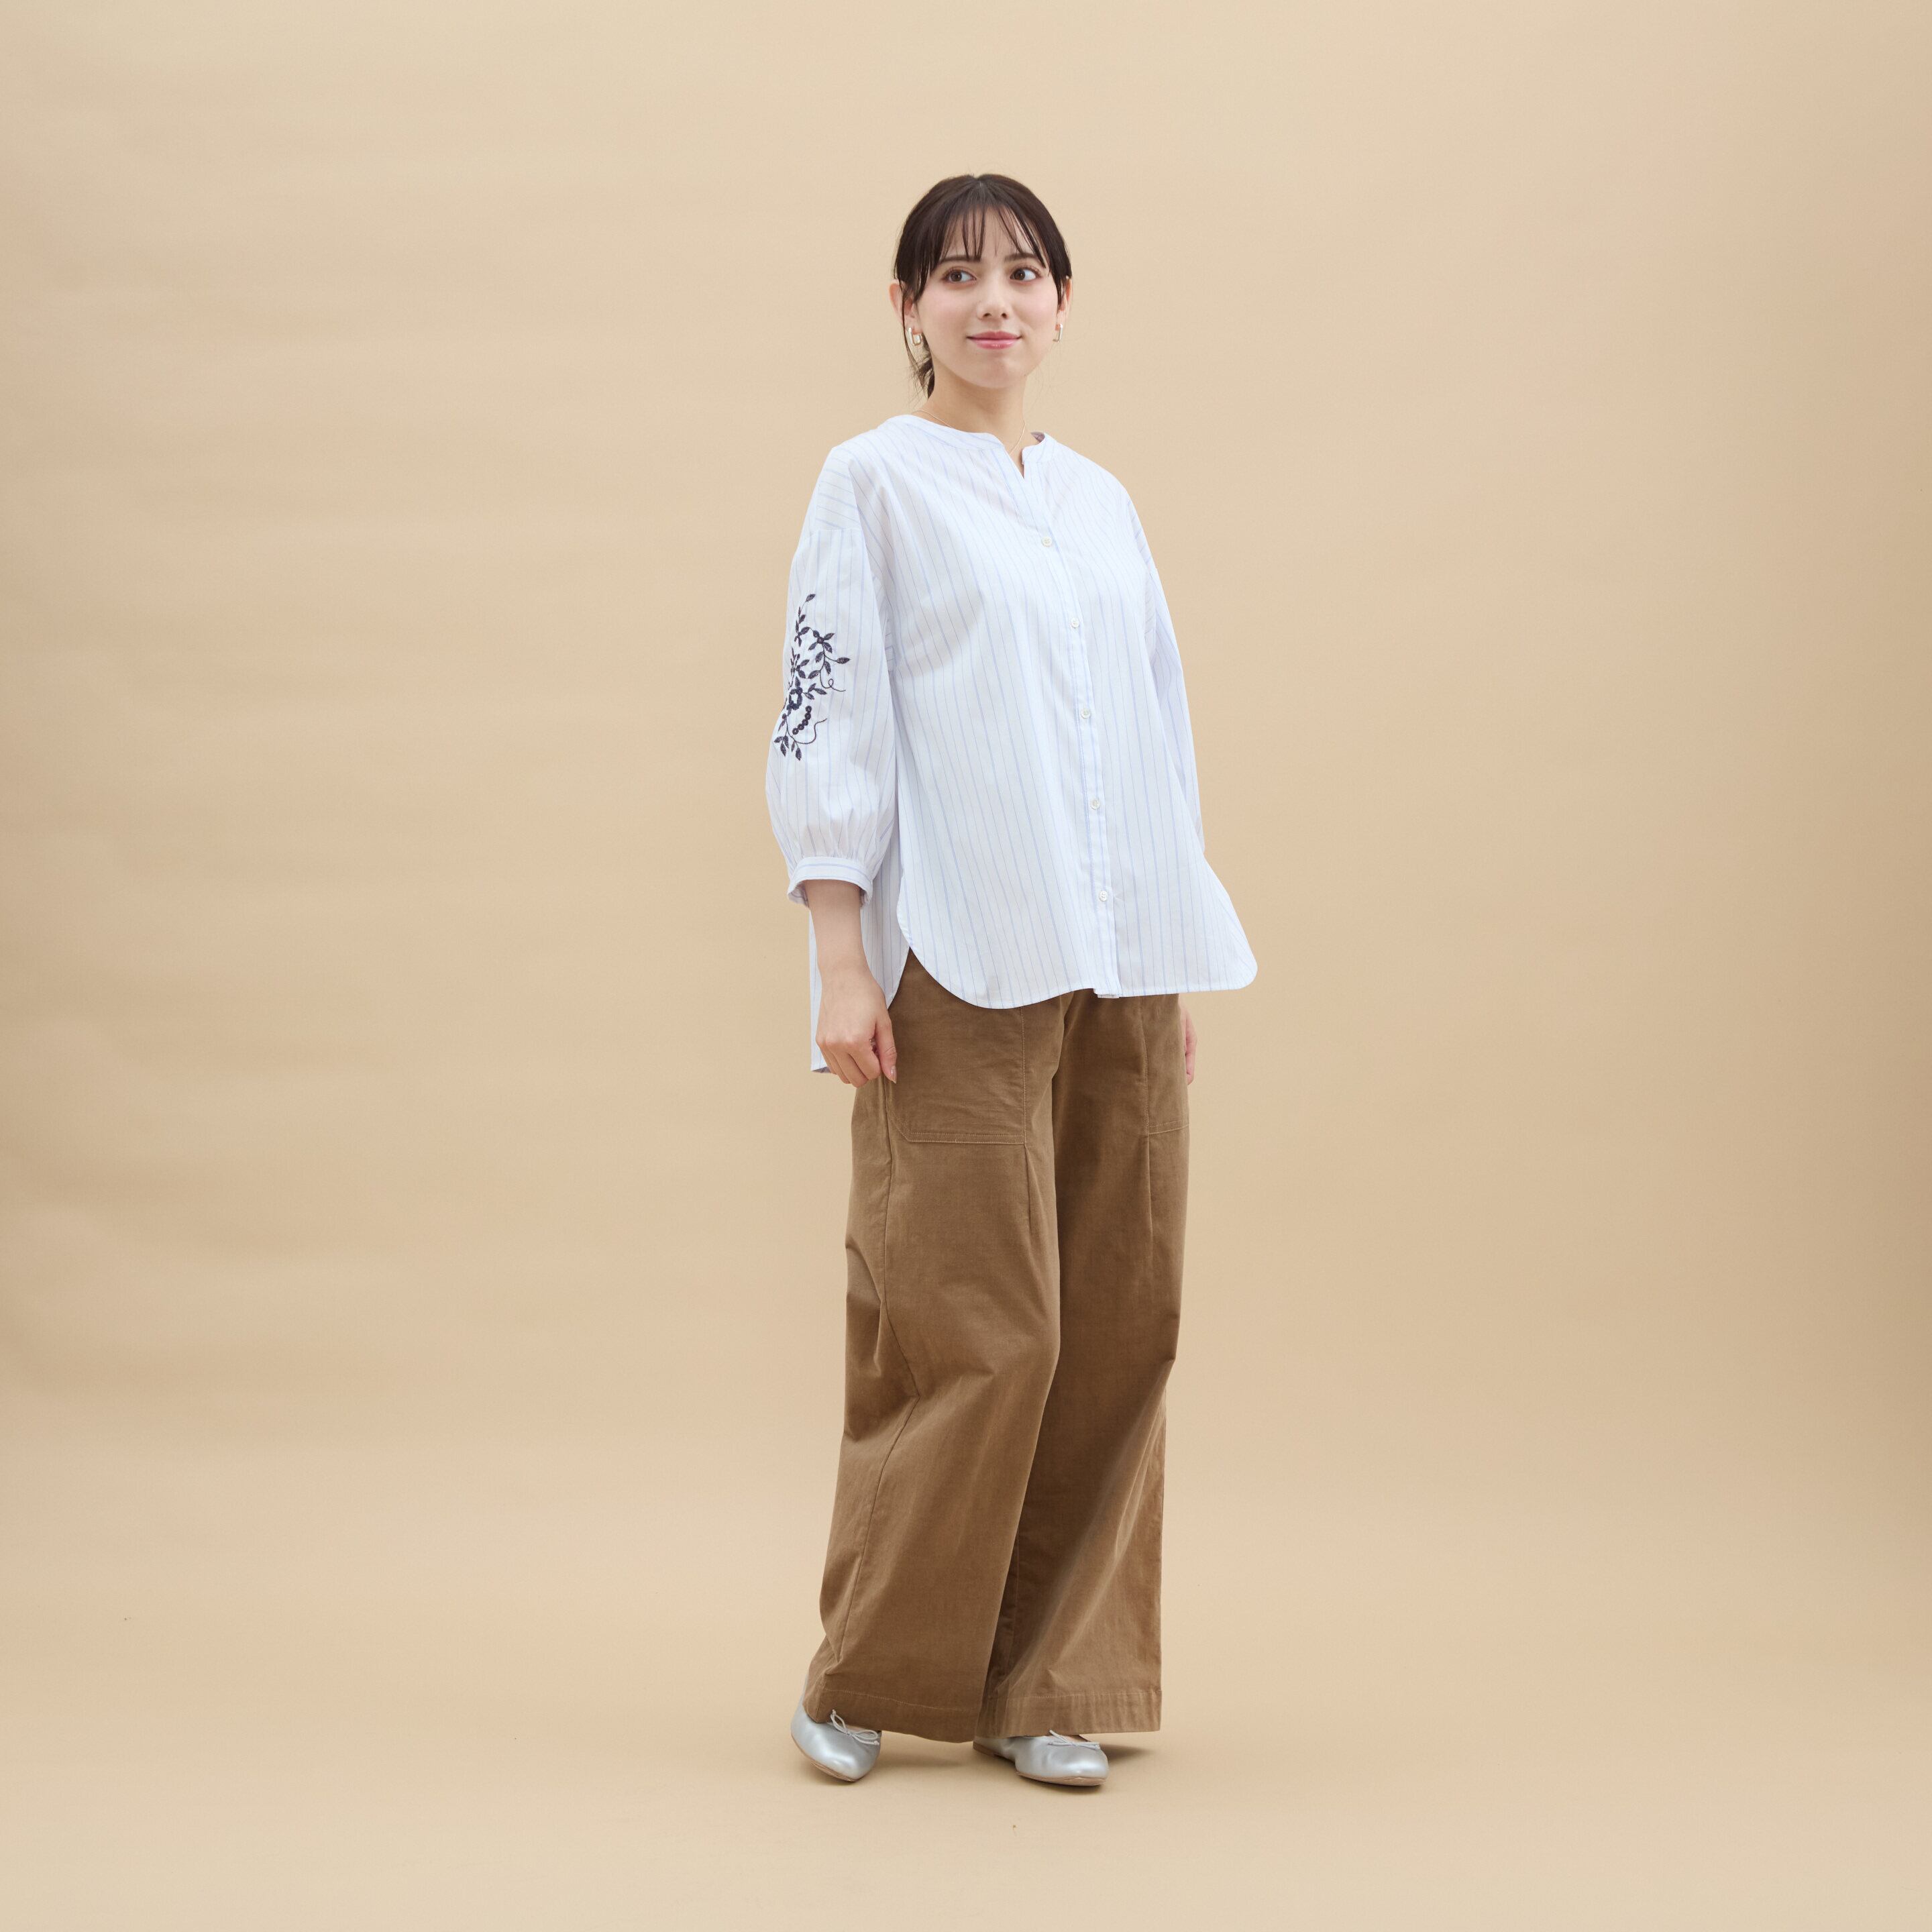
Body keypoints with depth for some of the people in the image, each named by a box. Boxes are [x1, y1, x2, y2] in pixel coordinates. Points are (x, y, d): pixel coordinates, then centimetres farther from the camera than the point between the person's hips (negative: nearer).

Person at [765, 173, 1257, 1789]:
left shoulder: (1101, 501, 17)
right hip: (959, 973, -5)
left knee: (1115, 1324, 3)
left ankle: (1041, 1684, 14)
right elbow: (826, 719, -4)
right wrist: (840, 963, -12)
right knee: (976, 1326, -7)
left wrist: (1180, 977, 14)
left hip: (1119, 967, 5)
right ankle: (869, 1672, 10)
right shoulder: (875, 483, 2)